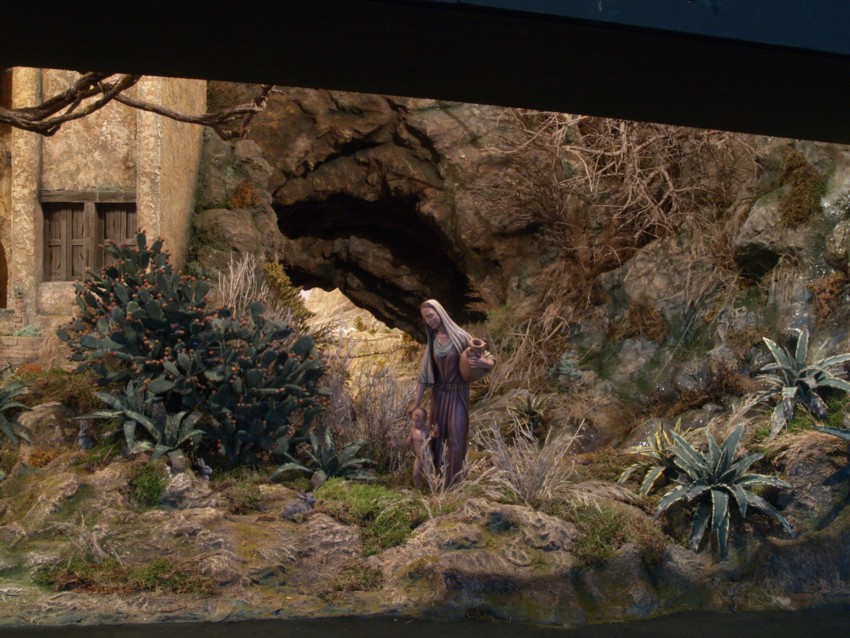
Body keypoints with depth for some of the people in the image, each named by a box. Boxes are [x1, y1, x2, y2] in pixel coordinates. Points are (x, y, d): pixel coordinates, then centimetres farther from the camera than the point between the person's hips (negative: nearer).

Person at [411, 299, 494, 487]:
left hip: (458, 394, -5)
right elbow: (424, 373, 5)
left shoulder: (460, 337, -15)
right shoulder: (432, 341, 1)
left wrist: (481, 362, -39)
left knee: (455, 438, -1)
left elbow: (491, 362, -15)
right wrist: (417, 402, 4)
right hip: (439, 394, 5)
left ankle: (452, 482, 8)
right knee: (436, 435, 14)